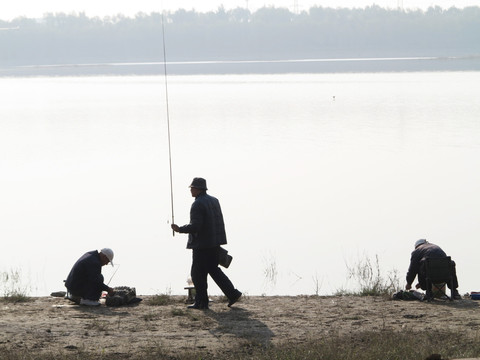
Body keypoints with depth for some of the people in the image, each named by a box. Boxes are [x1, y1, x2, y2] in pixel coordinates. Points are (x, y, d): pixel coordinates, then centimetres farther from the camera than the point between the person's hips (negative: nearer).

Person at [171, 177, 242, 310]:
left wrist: (180, 229, -11)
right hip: (215, 243, 9)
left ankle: (201, 302, 5)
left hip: (202, 244, -9)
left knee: (198, 274, 2)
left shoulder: (197, 204, -16)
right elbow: (219, 221, 16)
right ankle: (232, 293, 9)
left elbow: (195, 226, -23)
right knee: (213, 269, 17)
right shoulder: (214, 201, 11)